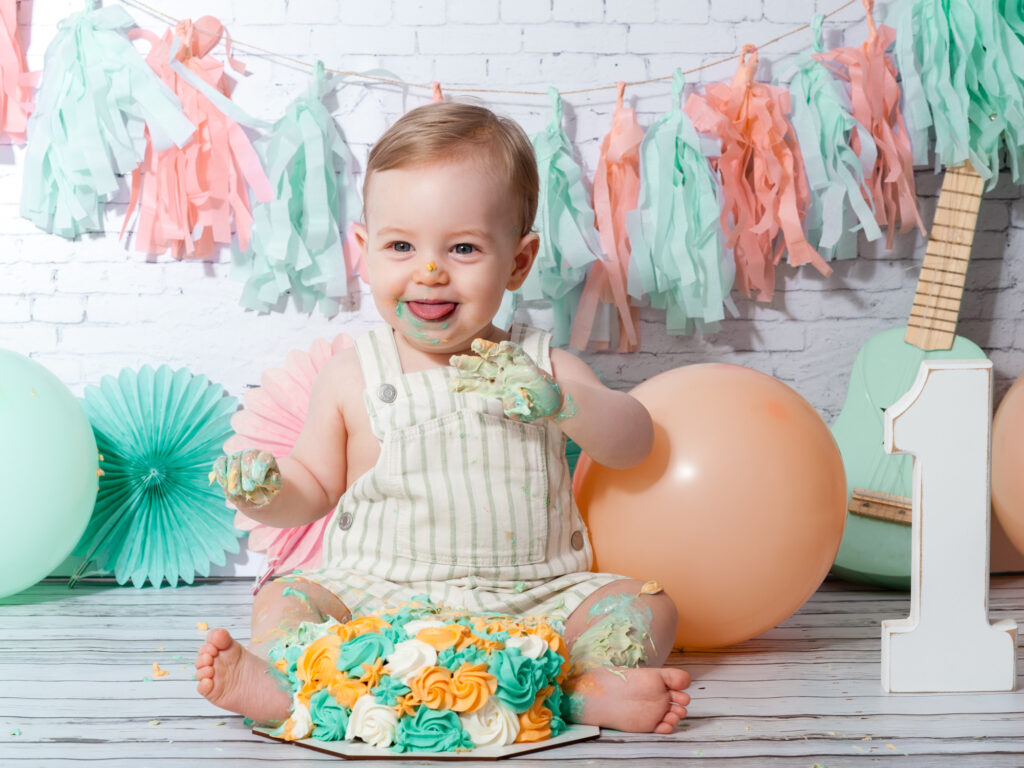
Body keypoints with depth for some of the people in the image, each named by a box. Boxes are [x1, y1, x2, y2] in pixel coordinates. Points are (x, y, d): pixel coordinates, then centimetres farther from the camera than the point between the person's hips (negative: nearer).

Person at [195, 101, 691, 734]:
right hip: (379, 599, 0)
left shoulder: (543, 368, 3)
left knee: (646, 608, -19)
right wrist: (266, 495, -11)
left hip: (533, 600, 1)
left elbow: (635, 444, -4)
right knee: (285, 600, -20)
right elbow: (315, 490, 12)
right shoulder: (351, 379, 4)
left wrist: (557, 401, -22)